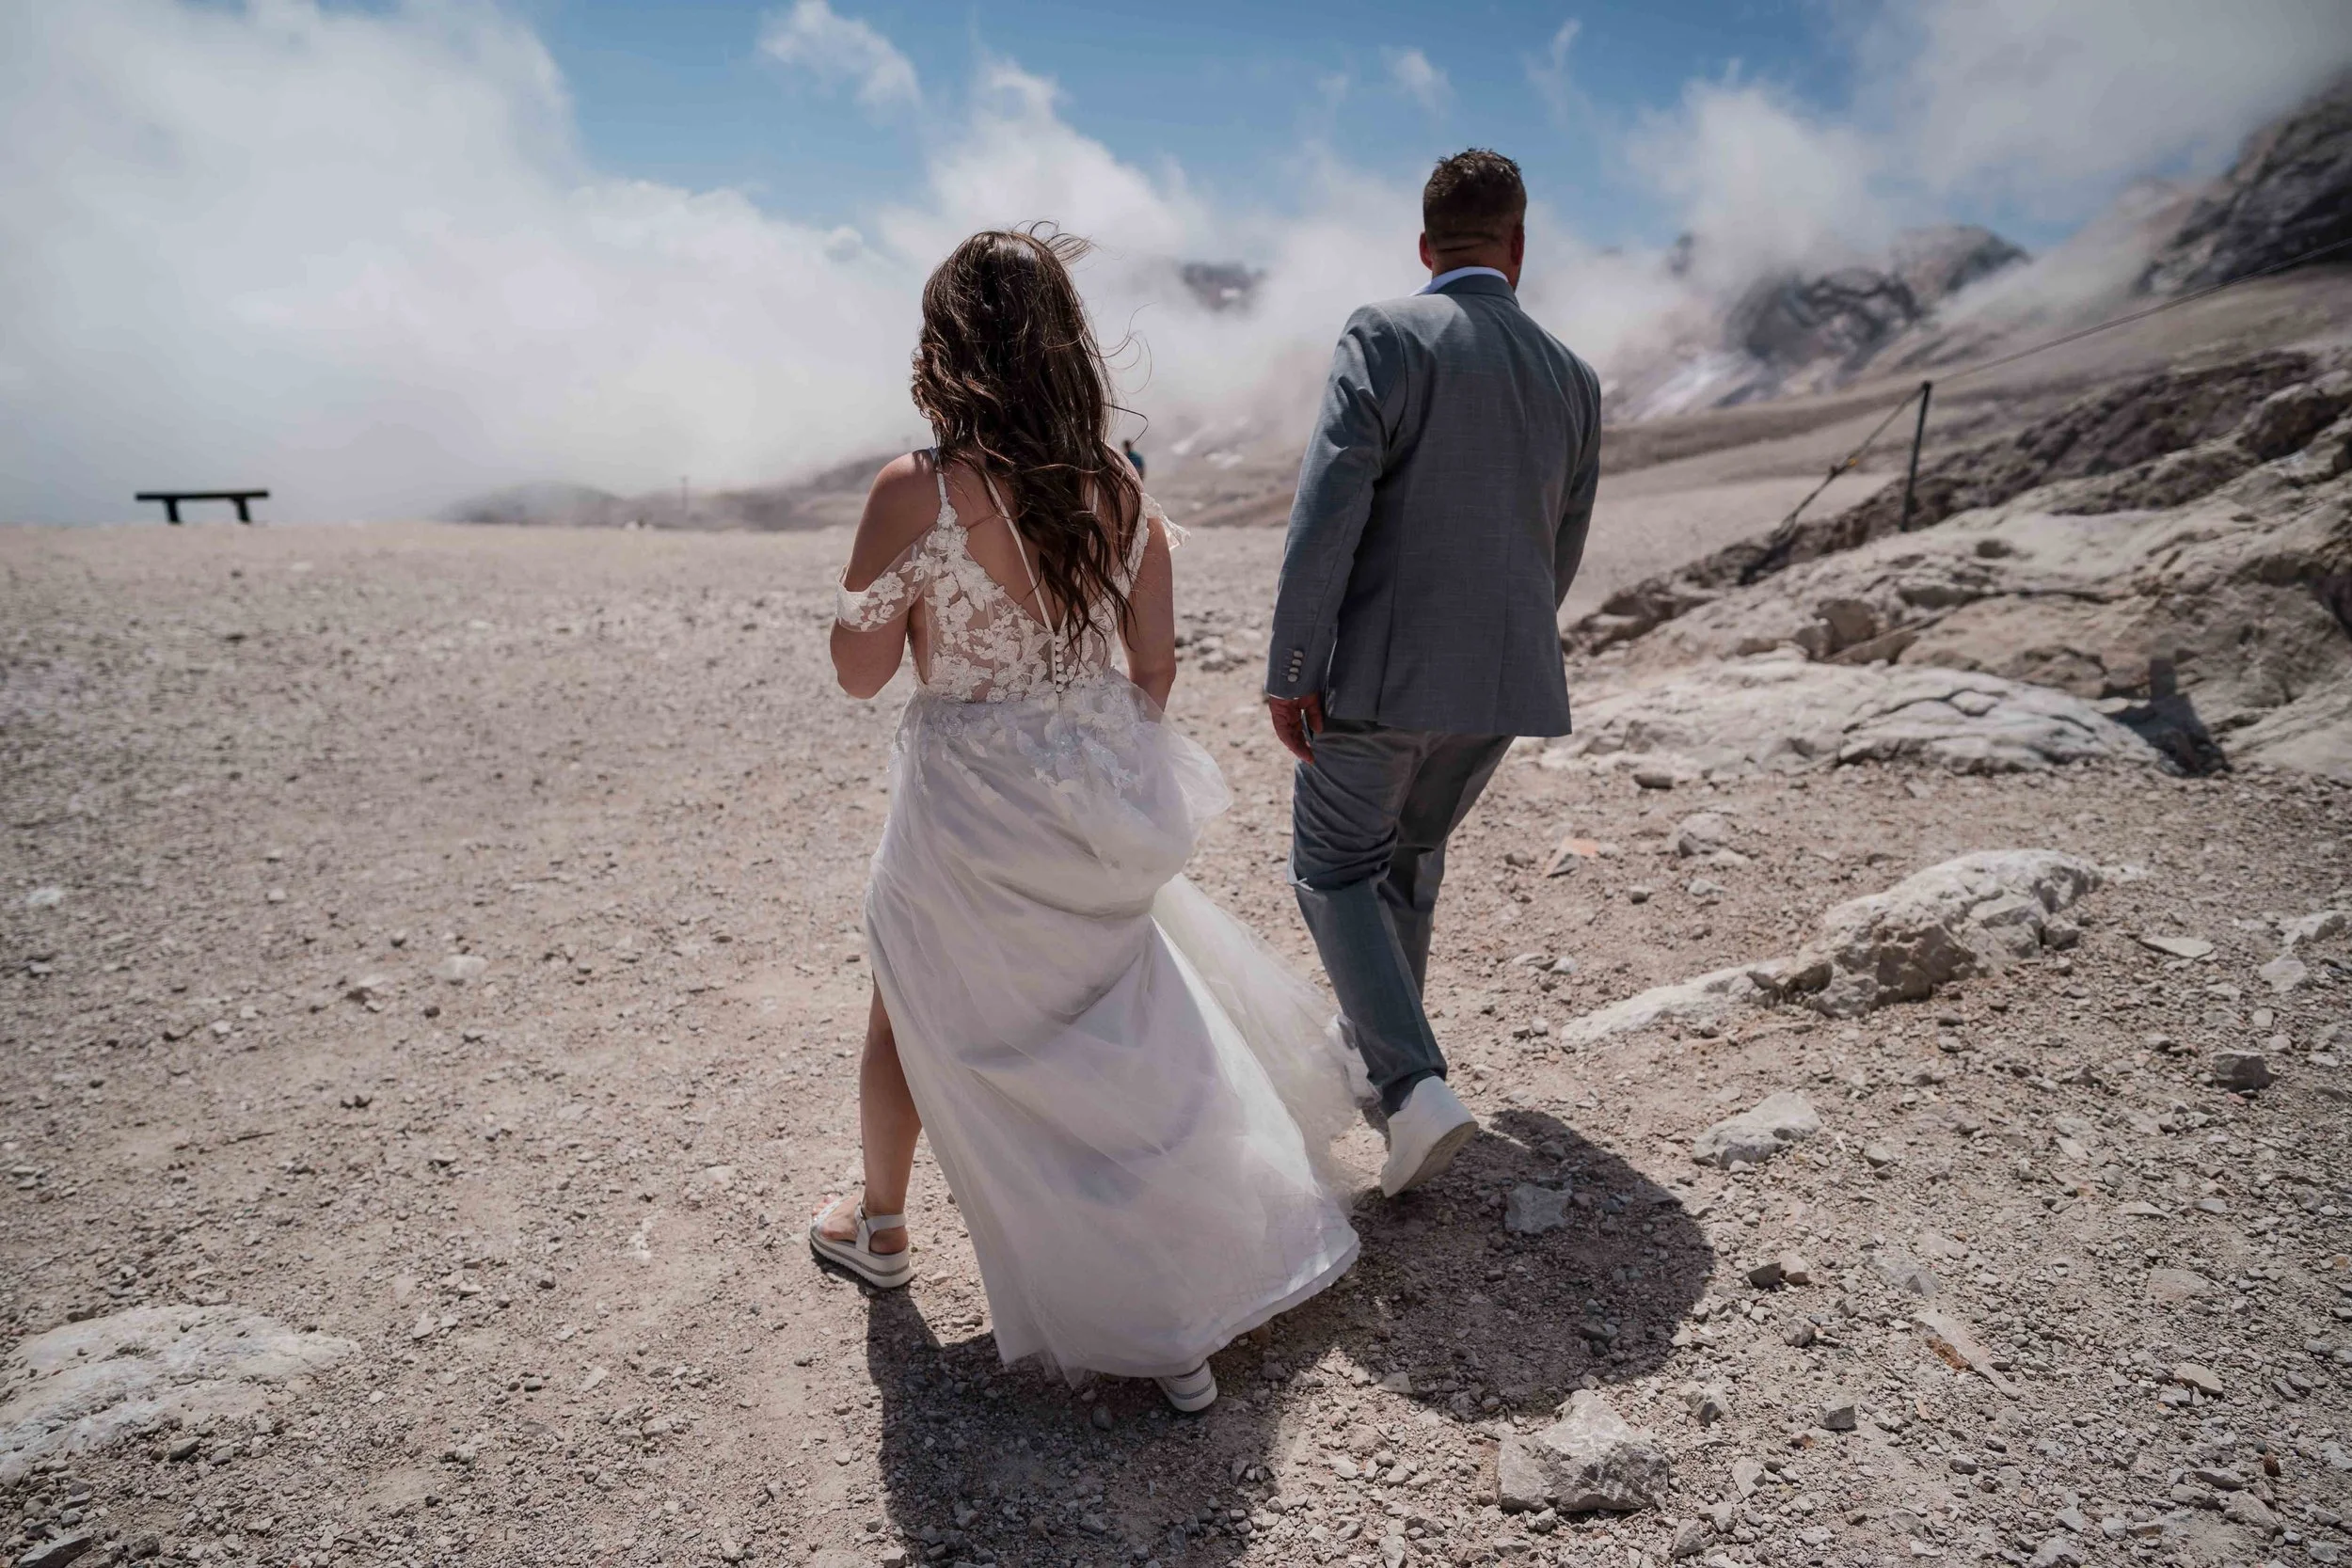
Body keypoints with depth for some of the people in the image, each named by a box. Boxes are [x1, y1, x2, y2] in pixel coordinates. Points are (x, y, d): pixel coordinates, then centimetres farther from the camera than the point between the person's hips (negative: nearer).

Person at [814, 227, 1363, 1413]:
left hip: (968, 809, -4)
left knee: (911, 1017, 22)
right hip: (1093, 810, 4)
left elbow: (858, 671, -8)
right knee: (1125, 1038, 19)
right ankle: (1179, 1321, 28)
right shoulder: (1122, 490, -2)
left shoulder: (914, 493, -16)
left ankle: (879, 1227, 48)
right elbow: (1155, 667, 3)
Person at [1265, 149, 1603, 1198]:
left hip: (1380, 671, -5)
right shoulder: (1572, 378, 9)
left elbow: (1326, 513, -19)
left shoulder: (1385, 336, -7)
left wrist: (1288, 672, -15)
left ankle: (1415, 1086, -3)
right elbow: (1562, 552, 15)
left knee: (1335, 868, 11)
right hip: (1506, 679, 6)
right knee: (1413, 850, 26)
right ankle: (1373, 1034, 43)